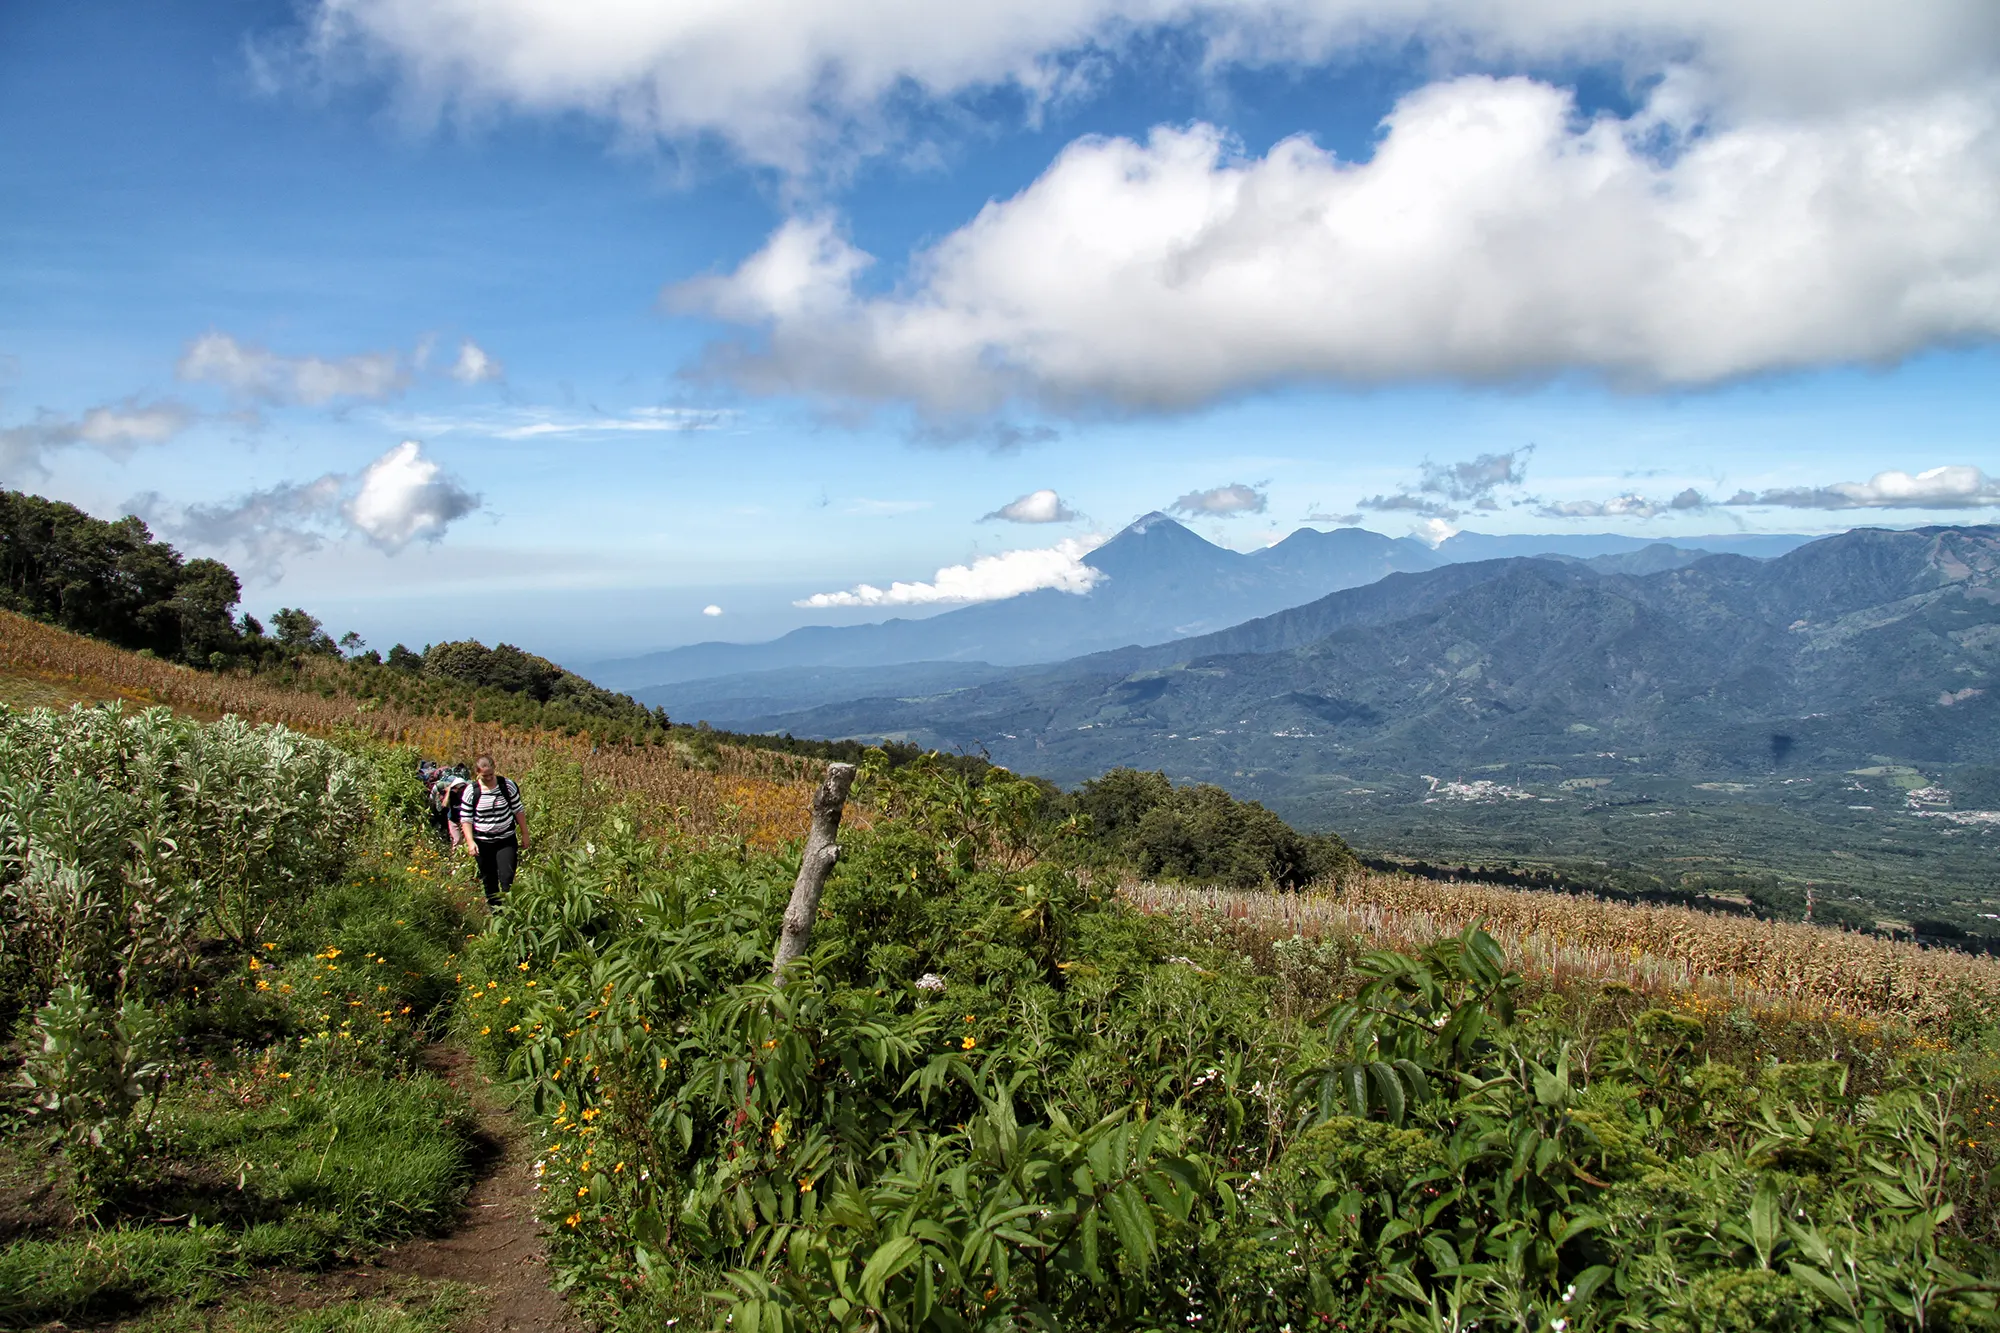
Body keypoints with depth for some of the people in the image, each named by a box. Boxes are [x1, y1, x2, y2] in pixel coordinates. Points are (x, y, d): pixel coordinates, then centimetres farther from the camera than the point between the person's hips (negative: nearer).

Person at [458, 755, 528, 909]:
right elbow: (465, 819, -3)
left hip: (507, 840, -1)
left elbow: (518, 810, 3)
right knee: (489, 879, 12)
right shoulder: (471, 791, -8)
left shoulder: (507, 785, -6)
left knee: (507, 878, -10)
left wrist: (524, 834, 5)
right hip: (483, 843, 1)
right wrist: (470, 841, -13)